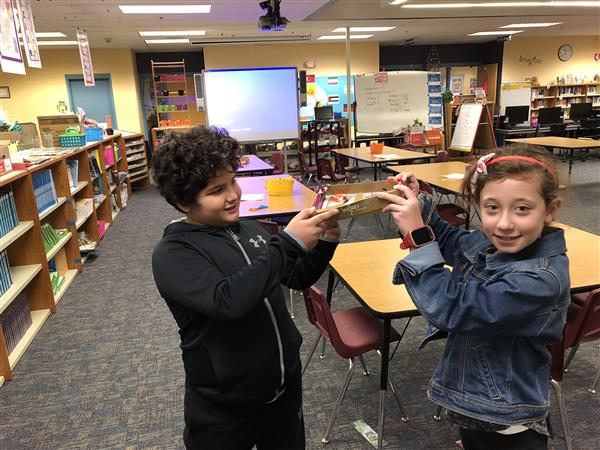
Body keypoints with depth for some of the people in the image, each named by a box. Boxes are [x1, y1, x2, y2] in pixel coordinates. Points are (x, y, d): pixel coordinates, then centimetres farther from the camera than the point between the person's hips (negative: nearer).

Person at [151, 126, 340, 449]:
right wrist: (289, 243, -31)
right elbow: (227, 301, -34)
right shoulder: (172, 254, -17)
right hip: (224, 408, -5)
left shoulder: (249, 229, -1)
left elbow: (297, 279, 8)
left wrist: (323, 244, -10)